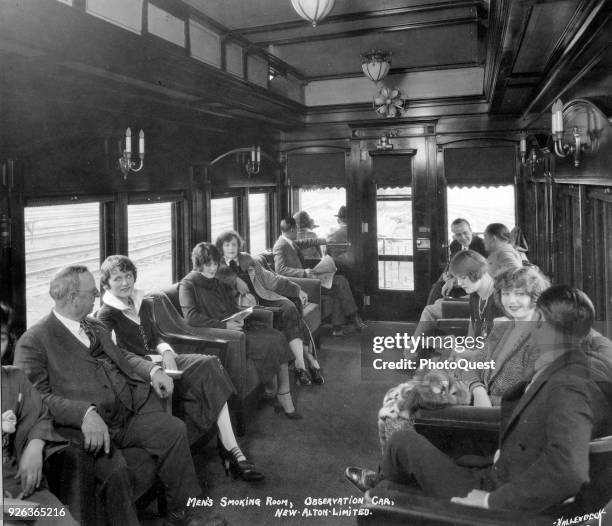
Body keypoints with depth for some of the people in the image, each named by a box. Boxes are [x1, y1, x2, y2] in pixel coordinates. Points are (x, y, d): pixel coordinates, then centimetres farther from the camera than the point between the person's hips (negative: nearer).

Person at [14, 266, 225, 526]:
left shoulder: (95, 326, 20)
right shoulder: (32, 342, -4)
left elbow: (121, 356, 29)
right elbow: (36, 396, -13)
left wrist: (153, 370, 9)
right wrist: (85, 413, -27)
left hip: (129, 411, 7)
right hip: (84, 426, -6)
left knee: (174, 429, -12)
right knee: (113, 468, -30)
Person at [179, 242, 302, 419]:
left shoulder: (219, 282, 20)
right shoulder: (188, 285, -4)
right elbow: (191, 317, -17)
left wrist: (239, 319, 0)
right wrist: (224, 324, -20)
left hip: (235, 326, 7)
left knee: (277, 337, -16)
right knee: (269, 344, -23)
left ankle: (284, 396, -14)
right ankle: (270, 389, 1)